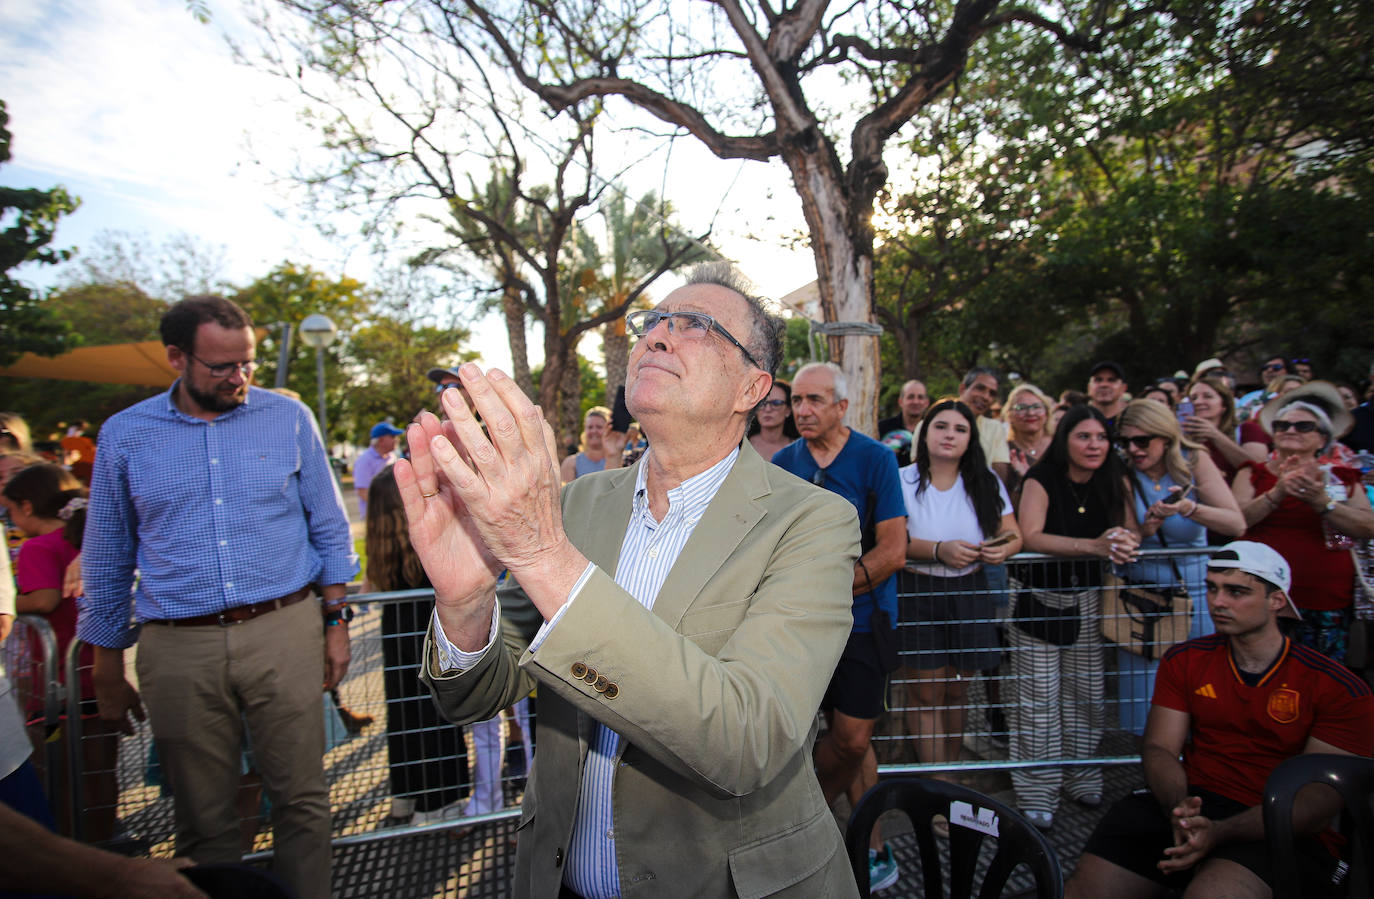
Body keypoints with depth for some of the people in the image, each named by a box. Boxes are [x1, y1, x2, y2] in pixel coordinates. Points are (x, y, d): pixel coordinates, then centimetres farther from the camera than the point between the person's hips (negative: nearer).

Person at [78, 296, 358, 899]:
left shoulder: (289, 419, 3)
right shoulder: (124, 435, 5)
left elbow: (329, 530, 7)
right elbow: (106, 561, 11)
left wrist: (336, 622, 4)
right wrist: (108, 672, 12)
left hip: (284, 634, 0)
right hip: (179, 649, 1)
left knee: (302, 800, 5)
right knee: (203, 818, 10)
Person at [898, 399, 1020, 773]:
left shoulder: (986, 482, 4)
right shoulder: (904, 481, -4)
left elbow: (1014, 535, 5)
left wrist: (1002, 550, -18)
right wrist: (940, 550, -26)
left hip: (970, 593, 3)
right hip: (918, 594, -2)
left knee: (957, 690, 13)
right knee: (927, 693, 1)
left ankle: (951, 767, 32)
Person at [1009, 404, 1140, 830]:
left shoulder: (1115, 481, 1)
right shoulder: (1042, 479, -13)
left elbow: (1132, 533, -3)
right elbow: (1030, 536, -25)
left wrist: (1124, 541, -27)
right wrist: (1094, 546, -35)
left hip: (1087, 599, 4)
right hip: (1039, 598, -4)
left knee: (1086, 694, 10)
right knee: (1039, 699, -1)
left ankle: (1082, 779, 28)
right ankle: (1038, 794, 10)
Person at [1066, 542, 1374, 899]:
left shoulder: (1341, 691, -2)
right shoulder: (1184, 661, 10)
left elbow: (1322, 795, -11)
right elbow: (1159, 748, 5)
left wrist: (1220, 832, -25)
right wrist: (1179, 807, -19)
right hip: (1192, 803, 3)